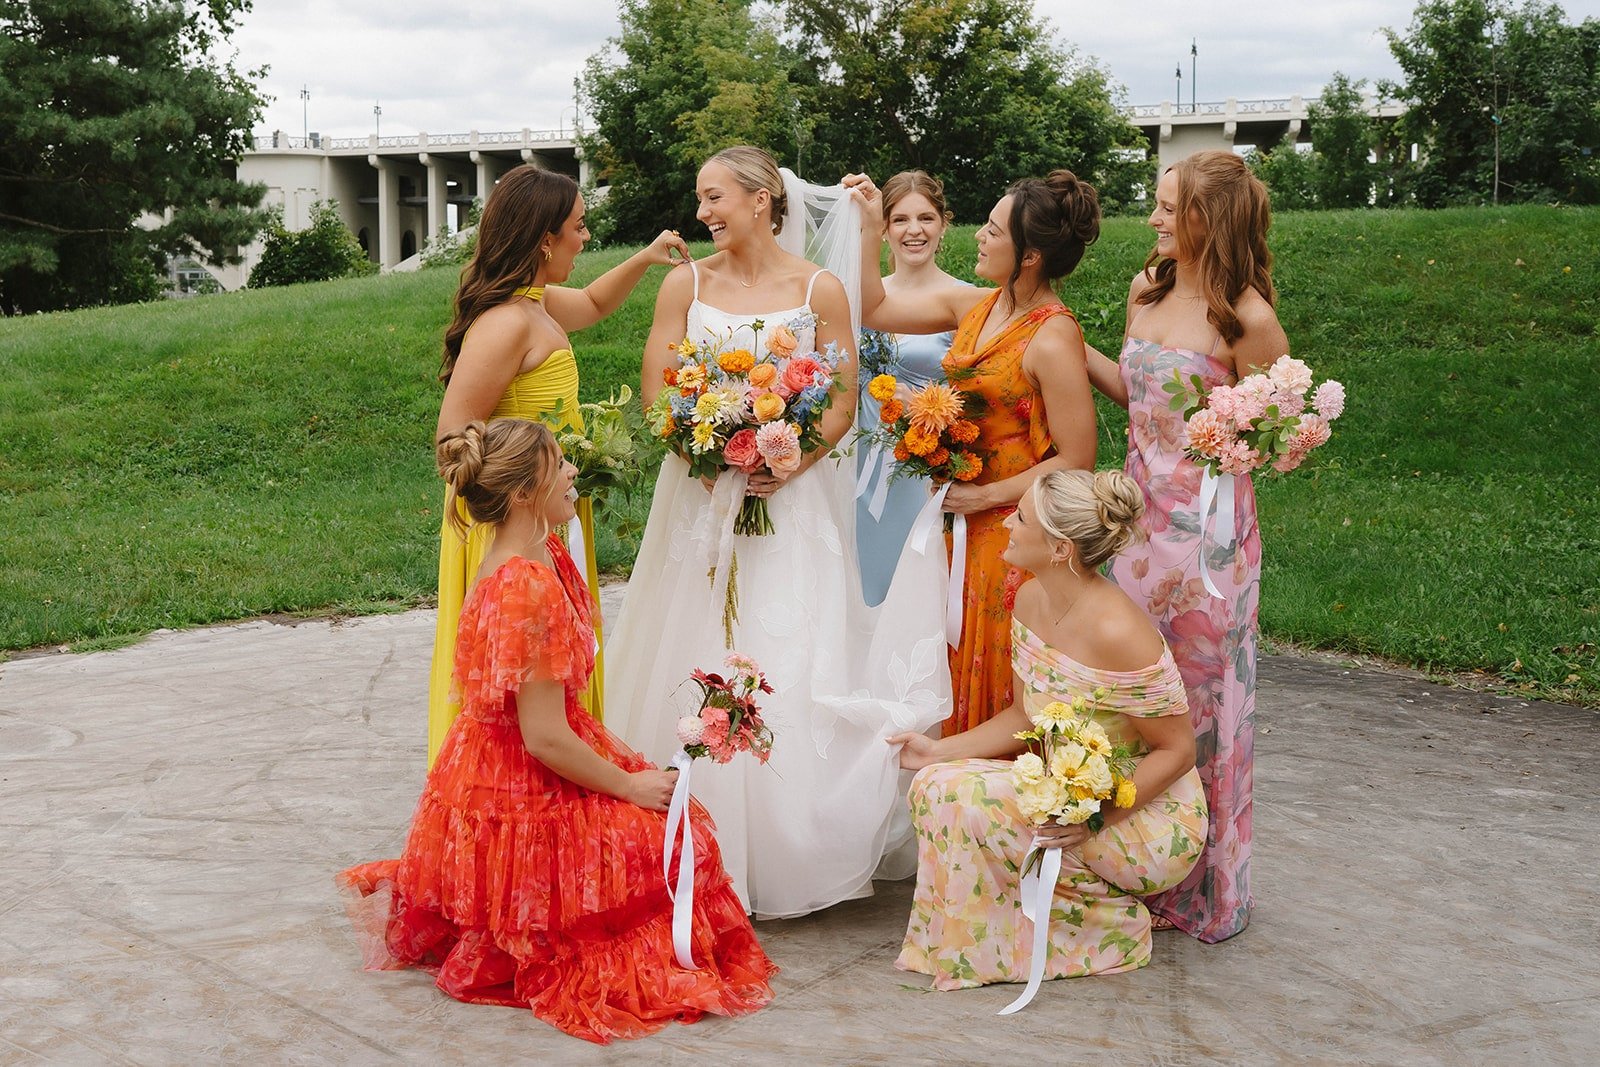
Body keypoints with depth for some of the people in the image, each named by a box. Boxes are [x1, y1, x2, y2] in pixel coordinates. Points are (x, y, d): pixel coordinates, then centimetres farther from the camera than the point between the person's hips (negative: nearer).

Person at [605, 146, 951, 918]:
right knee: (695, 670, 2)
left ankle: (787, 850, 10)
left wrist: (790, 462, -17)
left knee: (790, 667, -3)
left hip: (791, 499, -2)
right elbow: (656, 391, 2)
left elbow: (845, 400, -1)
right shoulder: (686, 284, 4)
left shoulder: (819, 290, -1)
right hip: (701, 497, 2)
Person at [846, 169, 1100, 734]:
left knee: (1000, 689, 4)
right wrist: (870, 227, 7)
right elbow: (875, 309, 15)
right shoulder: (975, 306, 3)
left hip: (1013, 532, -7)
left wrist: (985, 497, -16)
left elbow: (1076, 461, -18)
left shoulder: (1052, 340, -20)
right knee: (958, 672, 15)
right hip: (961, 525, 7)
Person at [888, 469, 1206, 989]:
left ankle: (1107, 927, -4)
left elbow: (1177, 750, -19)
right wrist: (938, 751, -3)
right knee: (937, 785, -7)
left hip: (1151, 818, -8)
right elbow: (1023, 717, 8)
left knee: (976, 801, -26)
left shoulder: (1116, 632, -28)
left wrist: (1094, 814, -30)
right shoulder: (1031, 600, -3)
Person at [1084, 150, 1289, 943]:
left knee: (1201, 697, 3)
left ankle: (1207, 888, 20)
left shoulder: (1247, 319, -12)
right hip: (1141, 515, 7)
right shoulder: (1147, 293, 8)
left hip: (1207, 527, -7)